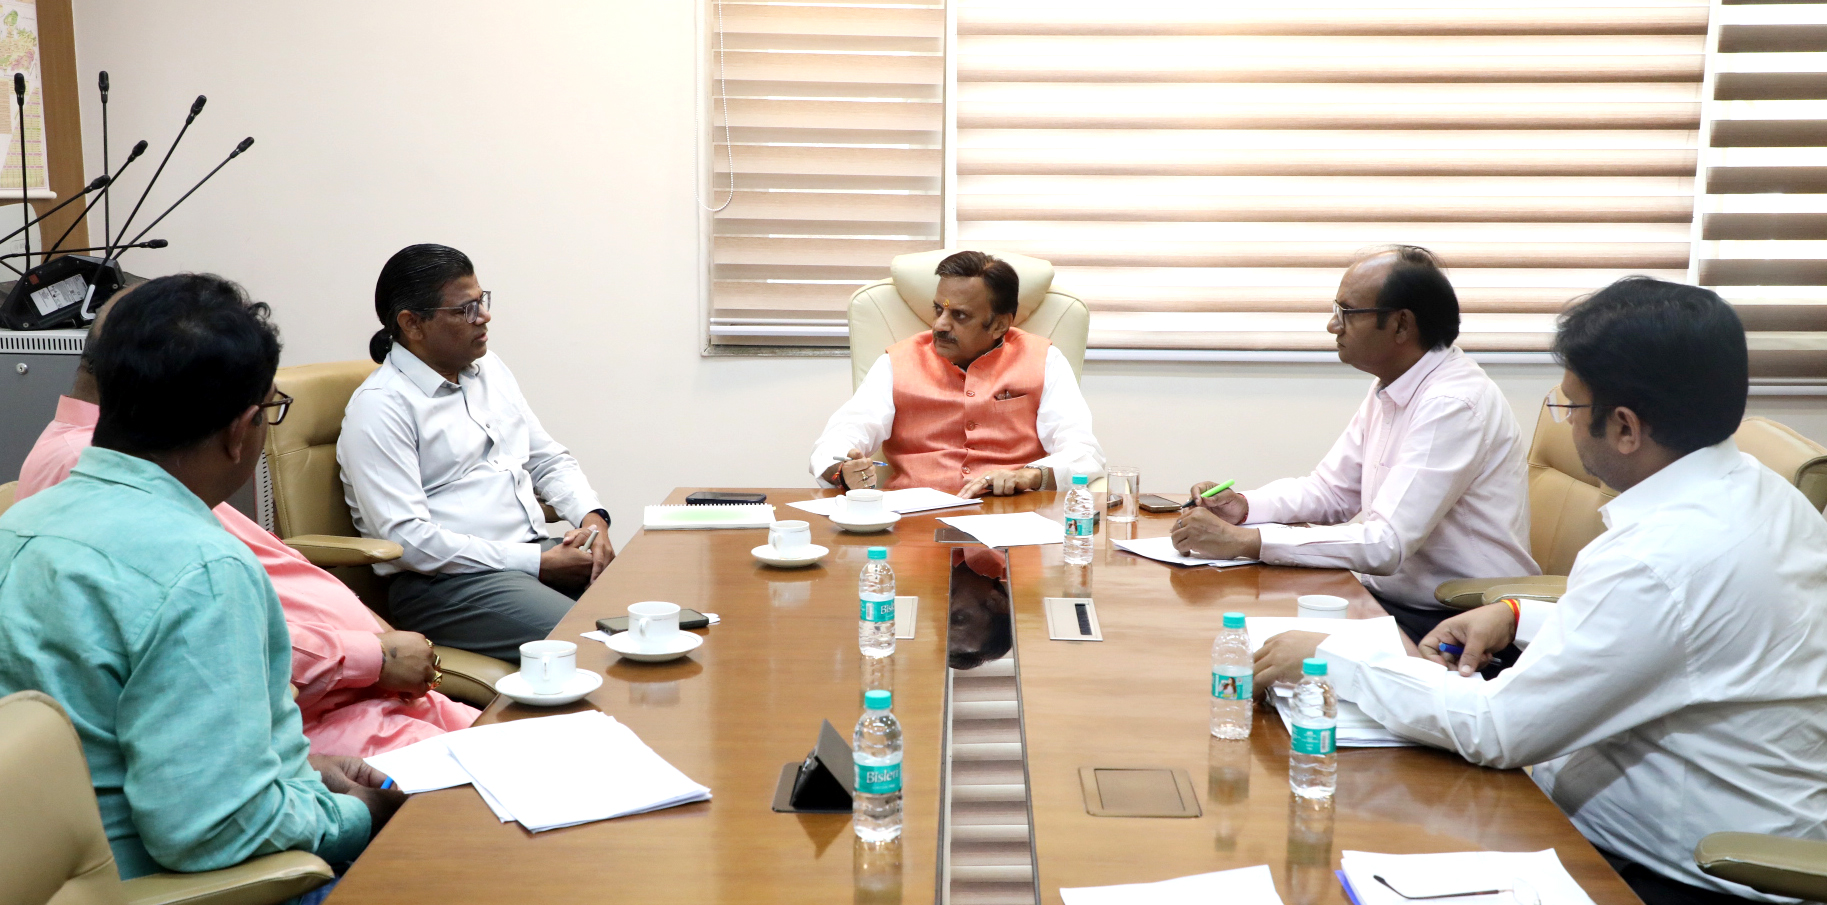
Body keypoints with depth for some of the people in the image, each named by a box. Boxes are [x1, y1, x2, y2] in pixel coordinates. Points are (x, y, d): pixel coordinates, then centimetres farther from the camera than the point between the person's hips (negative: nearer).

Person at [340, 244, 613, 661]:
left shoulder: (489, 368, 18)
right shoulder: (380, 406, -6)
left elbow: (548, 459, 24)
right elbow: (406, 538, -15)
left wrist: (593, 517, 1)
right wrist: (538, 563, -17)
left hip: (540, 552, 8)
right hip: (446, 581, -7)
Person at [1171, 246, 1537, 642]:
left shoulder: (1453, 404, -21)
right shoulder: (1388, 388, 9)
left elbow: (1386, 544, -28)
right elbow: (1329, 490, 17)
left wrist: (1243, 541, -29)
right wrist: (1243, 505, -2)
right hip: (1388, 598, 8)